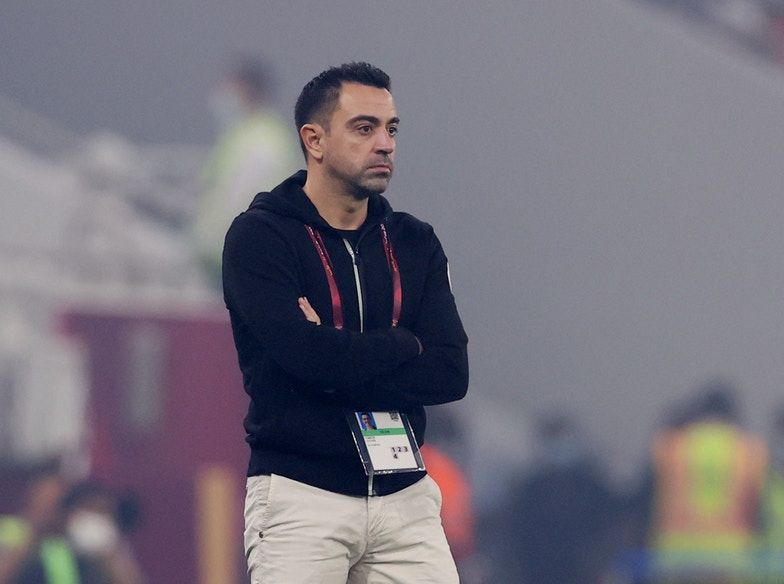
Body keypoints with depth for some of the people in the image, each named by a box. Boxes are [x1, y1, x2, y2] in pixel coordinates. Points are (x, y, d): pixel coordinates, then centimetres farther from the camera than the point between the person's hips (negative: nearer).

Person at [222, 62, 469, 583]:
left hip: (404, 497, 4)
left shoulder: (414, 243, 11)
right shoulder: (260, 237, -3)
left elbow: (451, 374, -1)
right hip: (301, 496, -4)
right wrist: (404, 345, -4)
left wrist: (342, 358, -12)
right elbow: (308, 355, -19)